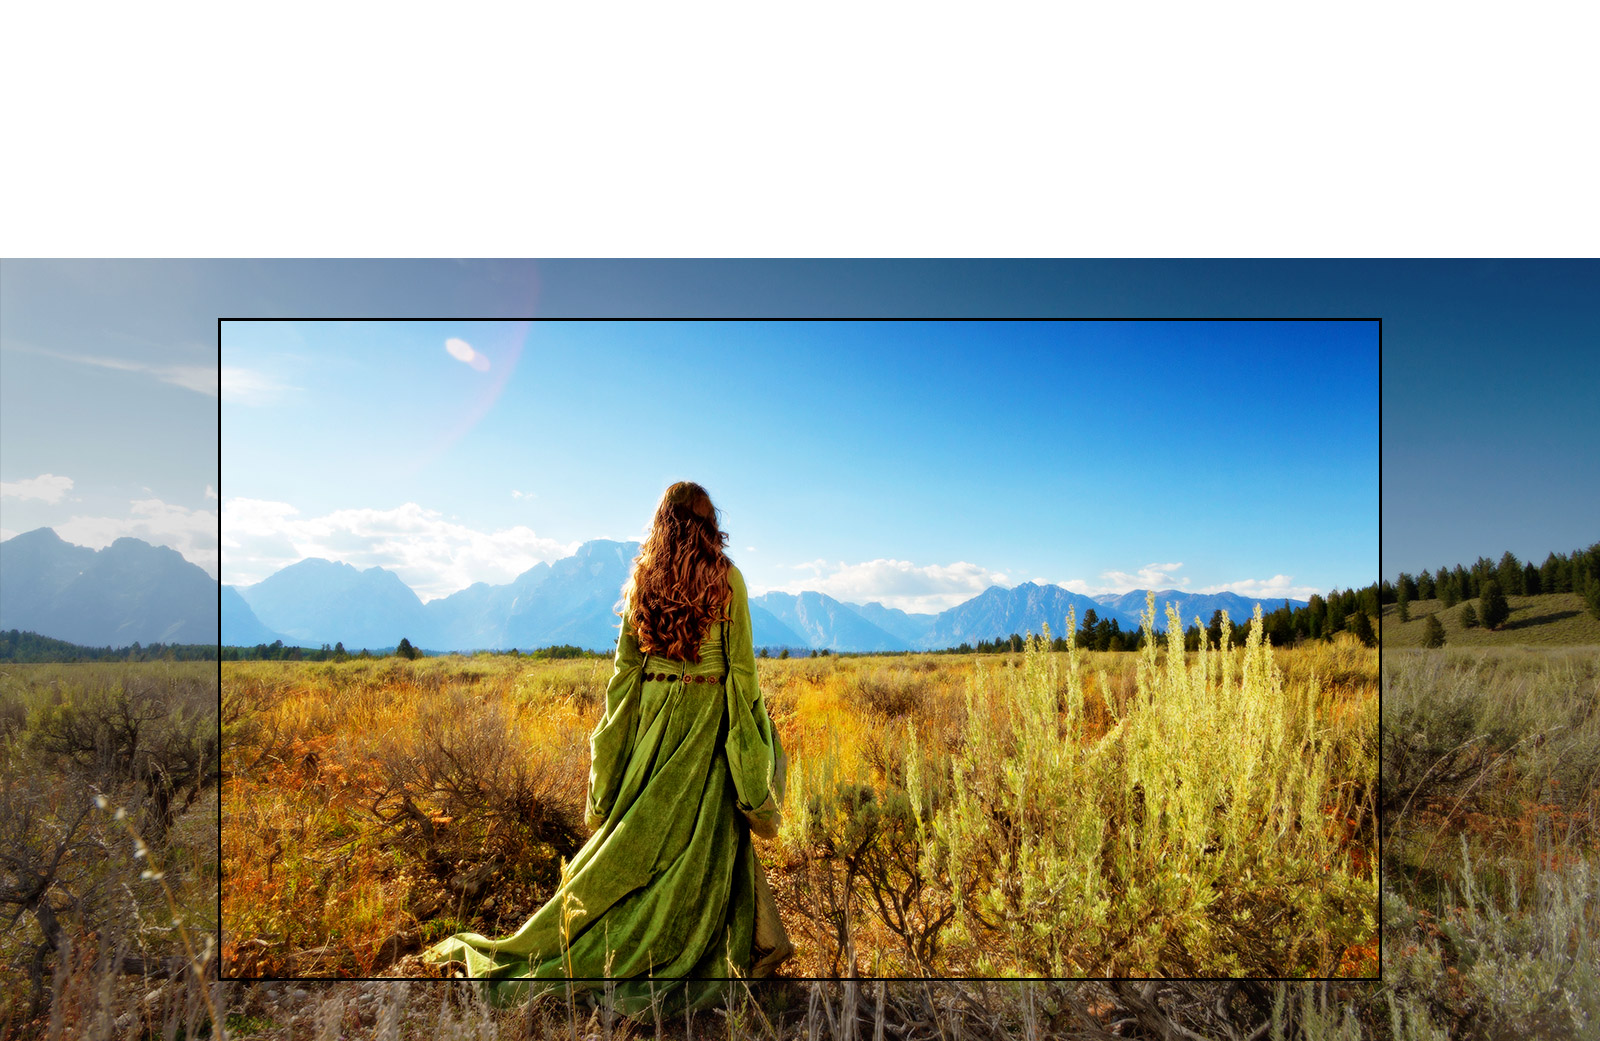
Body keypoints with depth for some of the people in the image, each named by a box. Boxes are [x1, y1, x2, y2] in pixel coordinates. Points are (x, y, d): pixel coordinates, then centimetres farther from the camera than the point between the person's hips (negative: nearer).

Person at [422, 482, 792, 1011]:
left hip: (653, 710, 3)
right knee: (705, 833, 7)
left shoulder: (641, 577, 1)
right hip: (709, 712, -3)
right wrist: (750, 726, 0)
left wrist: (614, 732, 12)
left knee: (638, 829, 13)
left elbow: (626, 661, 4)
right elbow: (742, 662, -8)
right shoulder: (726, 577, -8)